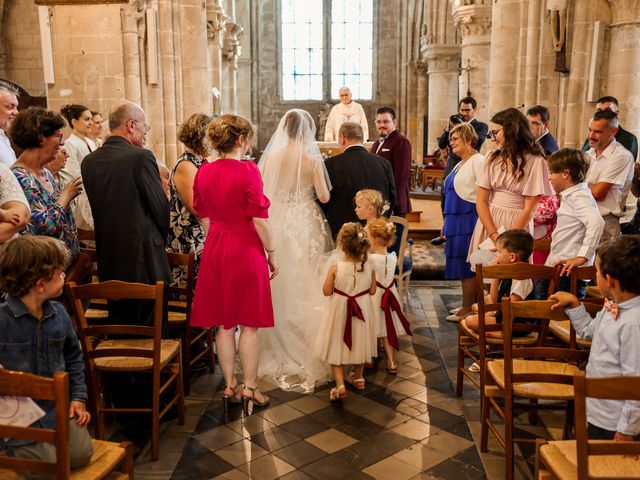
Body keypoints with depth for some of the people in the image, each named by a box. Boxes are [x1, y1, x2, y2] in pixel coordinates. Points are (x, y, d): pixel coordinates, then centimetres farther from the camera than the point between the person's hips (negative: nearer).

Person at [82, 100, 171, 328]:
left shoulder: (88, 161, 5)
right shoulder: (140, 157, -13)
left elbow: (98, 208, 10)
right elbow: (160, 205, -8)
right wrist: (161, 238, 10)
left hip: (109, 261, 6)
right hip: (144, 258, -6)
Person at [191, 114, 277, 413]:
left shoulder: (203, 172, 4)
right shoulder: (248, 170, -13)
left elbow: (203, 216, 10)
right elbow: (259, 219, -14)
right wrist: (271, 253, -4)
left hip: (215, 251, 5)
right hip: (247, 250, -5)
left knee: (223, 324, 12)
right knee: (249, 324, 6)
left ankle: (230, 386, 21)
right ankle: (250, 388, 14)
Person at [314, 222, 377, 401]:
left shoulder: (335, 268, -20)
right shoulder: (369, 267, -13)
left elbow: (326, 291, -12)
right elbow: (372, 291, -2)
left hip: (340, 311, -3)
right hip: (362, 310, 3)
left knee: (337, 346, 11)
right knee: (359, 343, 23)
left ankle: (340, 385, 0)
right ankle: (358, 377, 41)